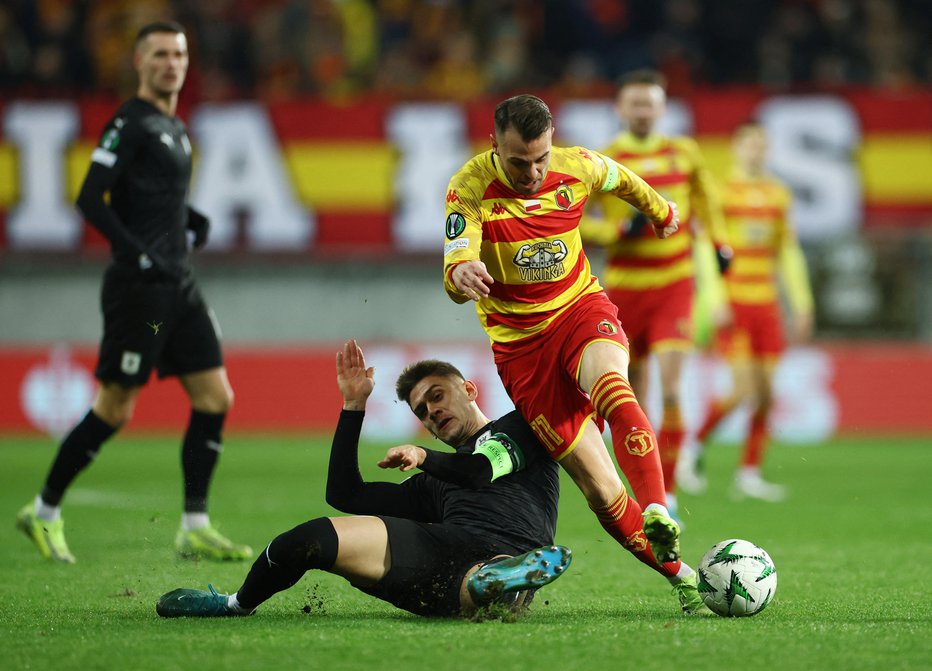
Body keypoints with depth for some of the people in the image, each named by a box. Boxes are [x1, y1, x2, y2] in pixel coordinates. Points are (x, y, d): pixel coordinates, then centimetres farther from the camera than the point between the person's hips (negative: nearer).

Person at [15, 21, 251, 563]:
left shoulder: (175, 129, 17)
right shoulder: (131, 123, -10)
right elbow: (90, 199, -16)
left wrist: (192, 222, 12)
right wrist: (134, 253, -22)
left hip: (178, 285, 9)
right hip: (139, 289, -9)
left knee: (215, 398, 2)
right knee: (116, 408, -4)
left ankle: (195, 528, 5)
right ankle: (45, 512, 11)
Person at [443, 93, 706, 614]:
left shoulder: (578, 168, -8)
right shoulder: (470, 189, -17)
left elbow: (622, 179, 18)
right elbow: (456, 283, -28)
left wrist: (660, 210, 37)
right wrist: (461, 275, -53)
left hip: (581, 307, 1)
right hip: (520, 341, -1)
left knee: (611, 386, -36)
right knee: (599, 488, -9)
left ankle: (658, 513, -49)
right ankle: (680, 576, 3)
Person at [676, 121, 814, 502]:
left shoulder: (777, 194, 13)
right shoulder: (719, 192, -4)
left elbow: (789, 253, 17)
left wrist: (801, 306, 12)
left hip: (765, 304, 6)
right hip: (731, 303, -6)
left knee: (766, 394, 0)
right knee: (744, 388, -15)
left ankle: (749, 474, 6)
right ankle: (694, 449, 4)